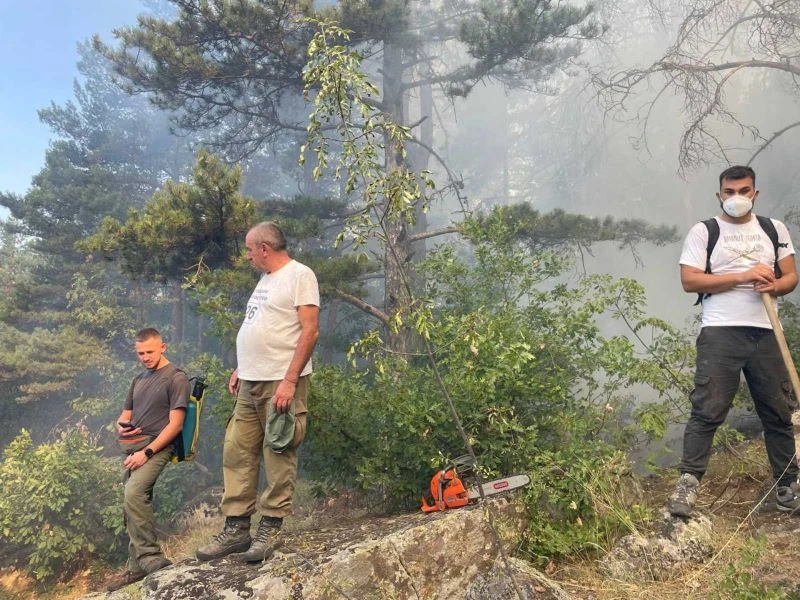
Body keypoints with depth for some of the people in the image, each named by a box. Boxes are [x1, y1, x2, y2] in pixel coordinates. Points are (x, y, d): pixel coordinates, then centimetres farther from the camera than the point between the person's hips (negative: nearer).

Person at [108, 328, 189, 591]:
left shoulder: (176, 378, -4)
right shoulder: (139, 380, 20)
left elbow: (175, 424, -11)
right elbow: (125, 414, 25)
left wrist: (147, 452, -18)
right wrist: (120, 427, 0)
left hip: (156, 447, -8)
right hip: (133, 449, 8)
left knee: (134, 493, -28)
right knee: (135, 501, 6)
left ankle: (150, 557, -21)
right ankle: (137, 567, 12)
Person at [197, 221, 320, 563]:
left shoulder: (299, 275, -8)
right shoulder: (266, 279, 20)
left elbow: (310, 330, -16)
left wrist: (289, 381, -20)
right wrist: (241, 369, 18)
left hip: (281, 383, -9)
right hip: (250, 383, 9)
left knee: (278, 458, -2)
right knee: (237, 453, 8)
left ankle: (270, 531, 8)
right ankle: (235, 529, 16)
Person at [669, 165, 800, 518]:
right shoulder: (703, 231, 4)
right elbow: (689, 280, -7)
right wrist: (742, 277, -14)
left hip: (766, 332, 4)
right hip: (721, 332, -4)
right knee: (708, 410, -7)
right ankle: (688, 482, -3)